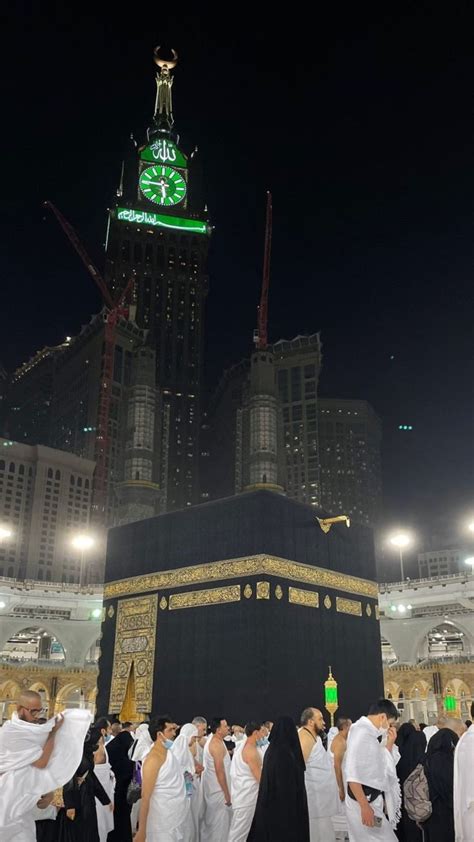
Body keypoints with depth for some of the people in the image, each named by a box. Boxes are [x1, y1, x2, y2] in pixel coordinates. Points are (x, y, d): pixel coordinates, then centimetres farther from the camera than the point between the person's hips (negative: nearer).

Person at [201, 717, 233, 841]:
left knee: (211, 820, 19)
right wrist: (227, 794, -20)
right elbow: (220, 771, -23)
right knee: (219, 821, 1)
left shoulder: (211, 741, 9)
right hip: (218, 788, -10)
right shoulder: (217, 744, -21)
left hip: (210, 786, 10)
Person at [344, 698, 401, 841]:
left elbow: (382, 766, 20)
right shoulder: (361, 731, -15)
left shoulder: (370, 733, 14)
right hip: (364, 802, -9)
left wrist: (389, 743, 9)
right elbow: (352, 774, -22)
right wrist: (364, 806, -24)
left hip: (373, 800, 9)